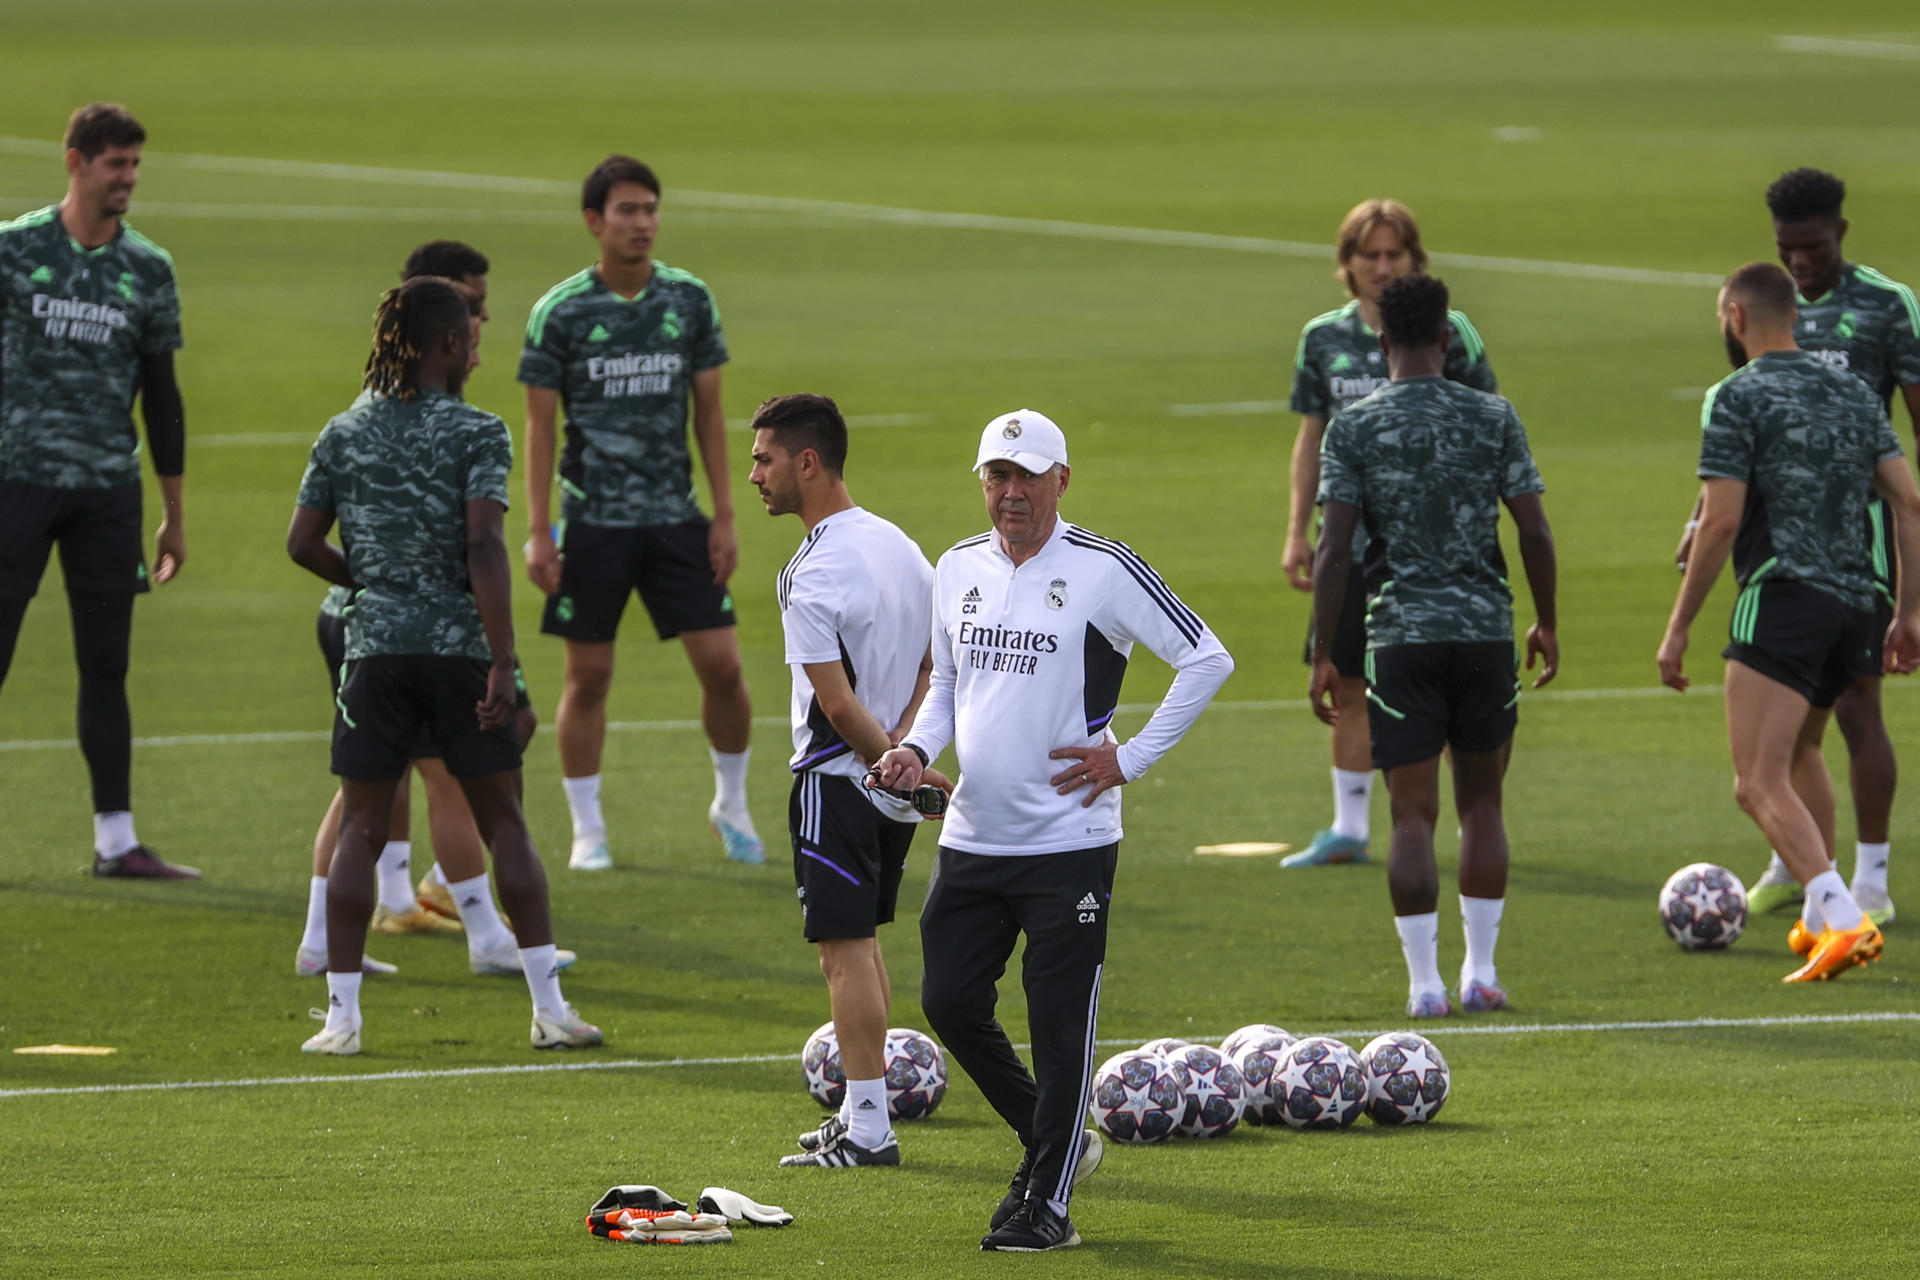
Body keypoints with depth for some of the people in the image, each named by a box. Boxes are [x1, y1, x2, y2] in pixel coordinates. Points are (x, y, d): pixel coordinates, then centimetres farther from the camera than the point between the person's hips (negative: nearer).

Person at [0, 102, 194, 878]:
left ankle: (116, 842, 10)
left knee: (106, 667, 6)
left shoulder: (149, 270, 8)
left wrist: (175, 515, 14)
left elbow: (161, 396, 14)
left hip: (109, 492, 3)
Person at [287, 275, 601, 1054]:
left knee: (361, 829, 6)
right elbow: (483, 546, -15)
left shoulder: (344, 435, 6)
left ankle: (342, 1013, -1)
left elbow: (302, 545, 4)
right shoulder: (476, 434, -6)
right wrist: (502, 661, -16)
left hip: (375, 647, 2)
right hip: (459, 645, -2)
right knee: (504, 822, 7)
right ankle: (550, 1006, 6)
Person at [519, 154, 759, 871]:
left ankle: (731, 804, 19)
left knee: (721, 663, -3)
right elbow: (540, 425, -2)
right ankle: (587, 831, 13)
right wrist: (538, 531, -6)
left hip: (675, 516, 2)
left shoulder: (689, 300, 3)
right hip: (593, 518, -2)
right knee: (588, 676, 2)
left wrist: (724, 515, 4)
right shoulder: (561, 312, -5)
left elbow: (708, 411, 8)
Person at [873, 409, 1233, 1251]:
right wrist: (917, 749, 2)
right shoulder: (957, 571, 10)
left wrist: (1129, 759, -8)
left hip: (1069, 842, -6)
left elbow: (1206, 661, -6)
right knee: (949, 1002, 4)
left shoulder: (1104, 571, -8)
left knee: (1060, 1024, -5)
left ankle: (1048, 1203, 3)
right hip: (971, 836, 6)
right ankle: (1052, 1140, 25)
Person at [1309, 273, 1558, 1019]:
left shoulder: (1354, 428, -3)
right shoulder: (1493, 418, 0)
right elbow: (1534, 532, 0)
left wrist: (1323, 656, -2)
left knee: (1413, 814, 2)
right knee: (1481, 801, 15)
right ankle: (1481, 972, 14)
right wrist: (1546, 623, 13)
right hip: (1485, 631, 1)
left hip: (1400, 635, -1)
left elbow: (1334, 549, -7)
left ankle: (1425, 983, -3)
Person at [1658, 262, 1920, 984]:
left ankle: (1845, 922, -29)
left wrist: (1678, 627, -5)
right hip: (1856, 601, 8)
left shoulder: (1739, 397, -4)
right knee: (1800, 749, 29)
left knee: (1760, 784, -12)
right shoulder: (1852, 393, 15)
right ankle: (1818, 918, 34)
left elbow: (1721, 522, -11)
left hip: (1783, 598, -8)